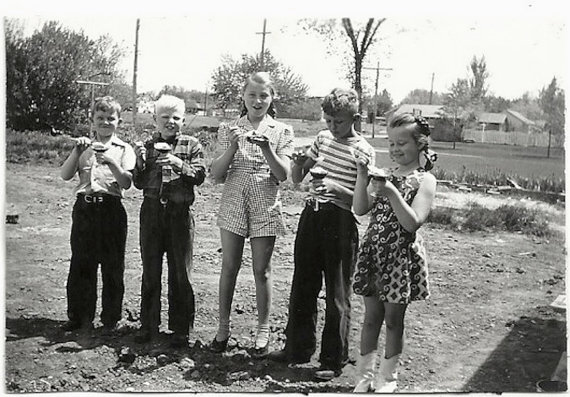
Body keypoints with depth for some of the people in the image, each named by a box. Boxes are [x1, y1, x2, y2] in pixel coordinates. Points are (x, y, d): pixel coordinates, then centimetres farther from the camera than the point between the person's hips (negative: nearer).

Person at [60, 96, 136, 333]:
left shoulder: (123, 149, 5)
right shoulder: (85, 146, 13)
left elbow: (126, 183, -7)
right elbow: (65, 175, 3)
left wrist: (111, 162, -21)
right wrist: (77, 151, -8)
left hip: (111, 209, -2)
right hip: (84, 207, 3)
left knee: (112, 267, 2)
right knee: (80, 264, 6)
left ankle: (110, 319, 13)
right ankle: (79, 316, 19)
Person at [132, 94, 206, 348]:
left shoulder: (191, 145, 5)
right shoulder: (148, 146, 10)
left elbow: (199, 176, -6)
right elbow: (139, 184, 8)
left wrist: (179, 164, -20)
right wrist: (141, 162, -9)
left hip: (180, 213, -2)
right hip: (151, 212, 2)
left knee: (180, 274, 1)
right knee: (150, 272, 6)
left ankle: (180, 329, 11)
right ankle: (149, 325, 18)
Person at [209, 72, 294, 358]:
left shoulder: (281, 132, 2)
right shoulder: (230, 129, 4)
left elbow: (283, 175, -7)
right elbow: (217, 174, -2)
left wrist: (266, 148, -21)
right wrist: (233, 147, -17)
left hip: (265, 208, -1)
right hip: (233, 205, 1)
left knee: (261, 271, 5)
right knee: (229, 268, 6)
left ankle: (263, 332, 16)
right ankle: (223, 328, 19)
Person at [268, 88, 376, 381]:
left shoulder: (364, 152, -7)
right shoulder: (323, 138, 10)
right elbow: (297, 178, 14)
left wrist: (335, 188, -25)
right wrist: (298, 161, -7)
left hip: (340, 222, -6)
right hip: (311, 216, 6)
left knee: (337, 294, 1)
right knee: (302, 287, 13)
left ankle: (333, 361, 13)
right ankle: (298, 348, 27)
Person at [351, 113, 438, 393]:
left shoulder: (424, 180, -6)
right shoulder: (383, 175, 7)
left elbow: (413, 223, -16)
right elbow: (361, 209, -1)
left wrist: (391, 193, -24)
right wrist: (363, 177, -11)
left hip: (402, 255, -4)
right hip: (374, 251, 4)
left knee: (393, 319, 8)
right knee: (371, 316, 12)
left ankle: (387, 378, 23)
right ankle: (364, 375, 24)